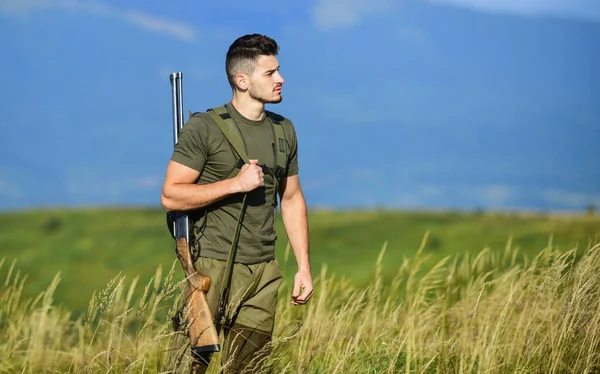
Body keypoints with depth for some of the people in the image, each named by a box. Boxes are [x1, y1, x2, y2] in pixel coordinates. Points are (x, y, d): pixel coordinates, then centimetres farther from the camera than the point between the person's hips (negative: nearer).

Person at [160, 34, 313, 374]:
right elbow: (171, 196, -10)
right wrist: (235, 184, -16)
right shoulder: (204, 128, -6)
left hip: (264, 272, 5)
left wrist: (304, 267, 13)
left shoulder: (284, 130, 12)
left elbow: (292, 199, 18)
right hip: (214, 266, -5)